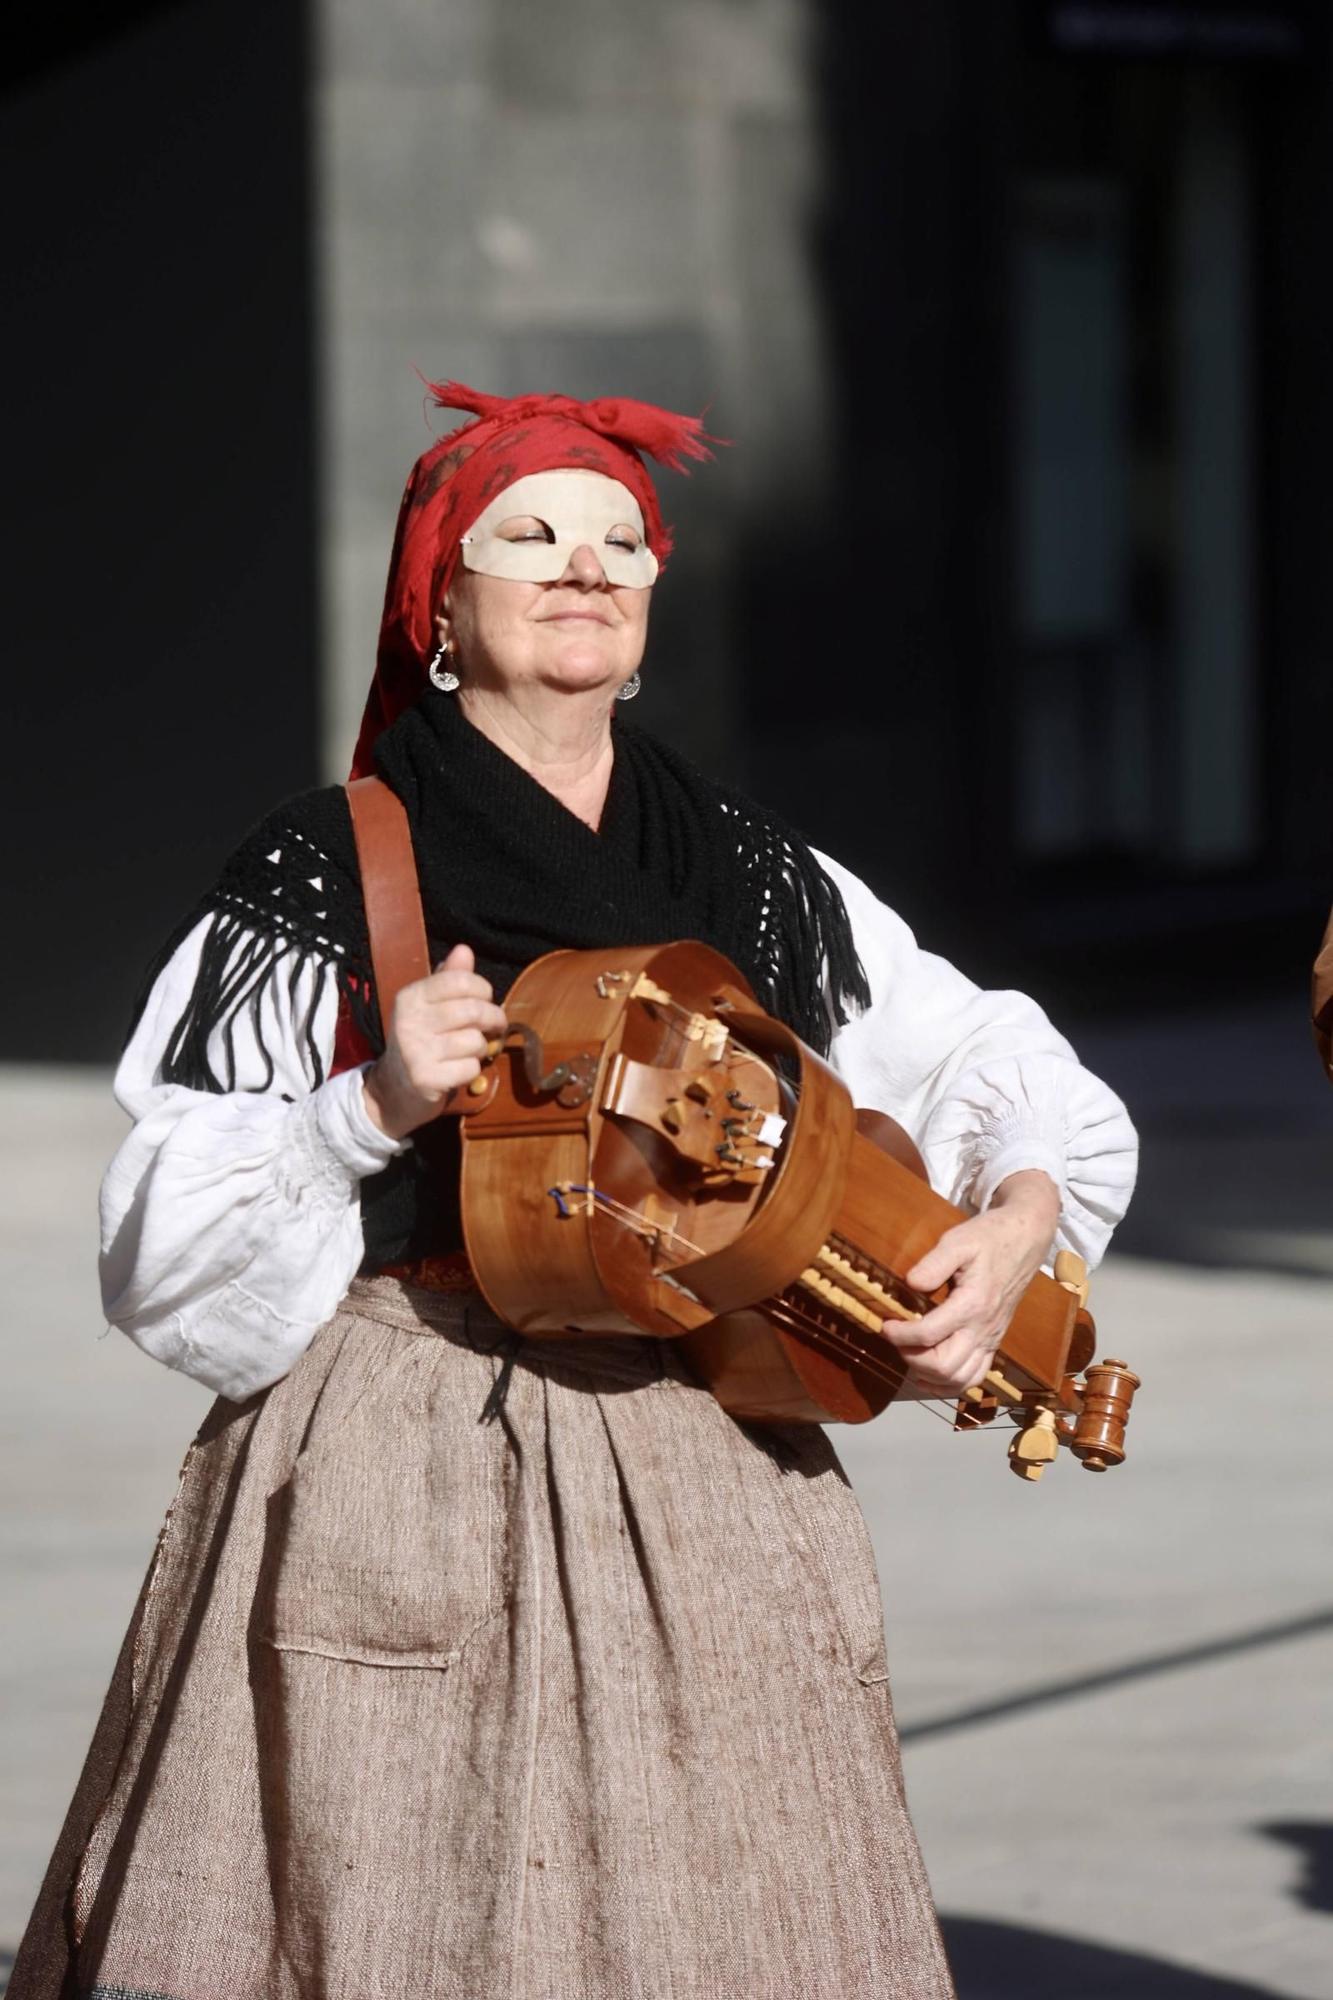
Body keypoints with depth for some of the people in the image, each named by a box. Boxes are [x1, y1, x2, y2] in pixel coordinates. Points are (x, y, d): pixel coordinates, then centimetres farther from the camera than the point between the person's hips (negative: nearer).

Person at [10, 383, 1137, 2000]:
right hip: (401, 1486, -3)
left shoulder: (760, 884, 11)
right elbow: (167, 1240, -3)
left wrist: (1016, 1223, -4)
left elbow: (1021, 1081, 15)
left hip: (709, 1483, 3)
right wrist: (374, 1110, -18)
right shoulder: (326, 876, 0)